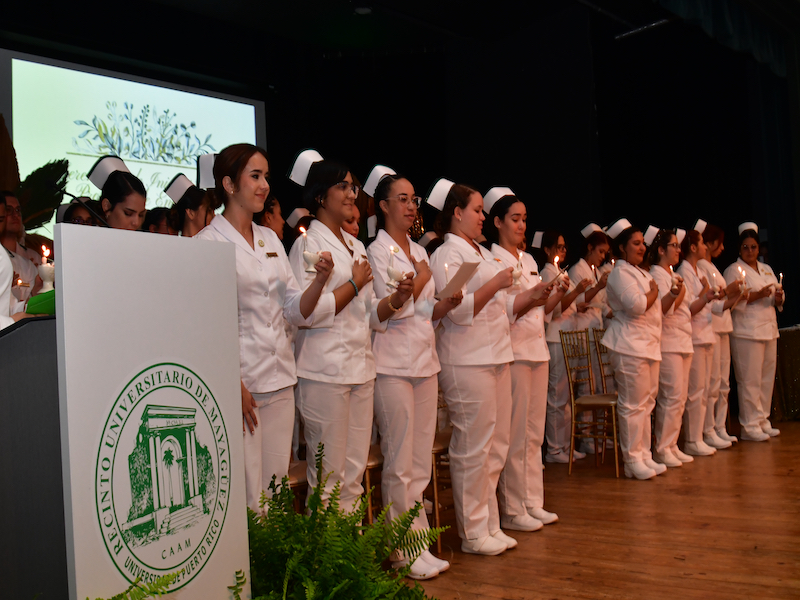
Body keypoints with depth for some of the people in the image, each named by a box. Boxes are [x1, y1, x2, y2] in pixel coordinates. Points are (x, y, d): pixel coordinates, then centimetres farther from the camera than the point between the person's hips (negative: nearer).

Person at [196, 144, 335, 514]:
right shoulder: (208, 242, -6)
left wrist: (320, 281, -6)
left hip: (280, 379, 7)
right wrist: (234, 386, -15)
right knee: (246, 498, -3)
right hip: (238, 379, -6)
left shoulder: (270, 239, 13)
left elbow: (296, 309, 13)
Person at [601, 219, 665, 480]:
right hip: (629, 345, -10)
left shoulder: (639, 273, 21)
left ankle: (644, 456, 20)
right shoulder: (620, 273, -11)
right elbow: (636, 305, -23)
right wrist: (654, 292, -7)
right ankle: (632, 461, 2)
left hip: (648, 344, 10)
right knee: (633, 404, -6)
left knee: (646, 401, 12)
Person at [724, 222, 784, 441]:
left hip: (769, 329, 7)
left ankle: (762, 421, 19)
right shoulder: (733, 270, -2)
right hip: (746, 331, -7)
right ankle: (750, 425, -1)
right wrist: (757, 295, -20)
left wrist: (778, 297, -1)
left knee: (767, 378, 8)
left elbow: (777, 302, 21)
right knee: (750, 380, -8)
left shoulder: (767, 270, 19)